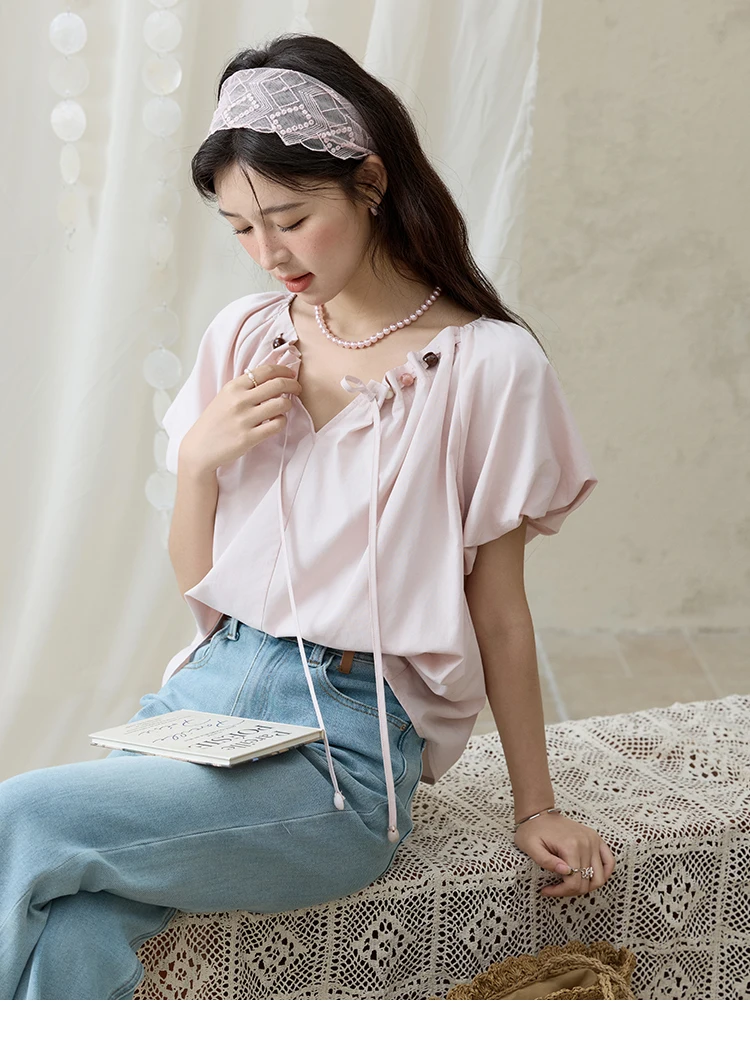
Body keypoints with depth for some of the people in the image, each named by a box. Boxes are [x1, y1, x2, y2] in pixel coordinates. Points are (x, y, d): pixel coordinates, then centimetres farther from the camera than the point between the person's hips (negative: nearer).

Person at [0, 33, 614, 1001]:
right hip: (209, 692, 4)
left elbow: (497, 612, 2)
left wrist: (535, 810, 6)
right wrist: (198, 461, -4)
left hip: (349, 740, -4)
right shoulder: (244, 338, 10)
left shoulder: (486, 364, -6)